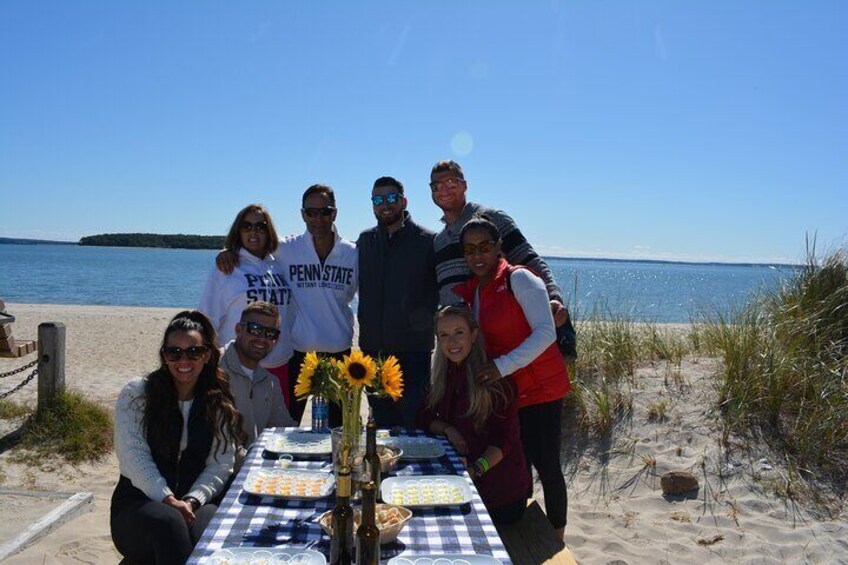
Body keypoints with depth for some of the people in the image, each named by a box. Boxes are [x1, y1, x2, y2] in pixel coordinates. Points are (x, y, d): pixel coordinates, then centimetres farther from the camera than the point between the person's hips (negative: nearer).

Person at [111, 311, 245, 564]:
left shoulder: (220, 405, 8)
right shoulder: (136, 394, 1)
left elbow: (219, 466, 2)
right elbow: (134, 457, -10)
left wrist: (192, 501, -18)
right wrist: (169, 500, -22)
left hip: (197, 503, 1)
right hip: (140, 503, -1)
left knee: (205, 528, -35)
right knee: (166, 520, -36)